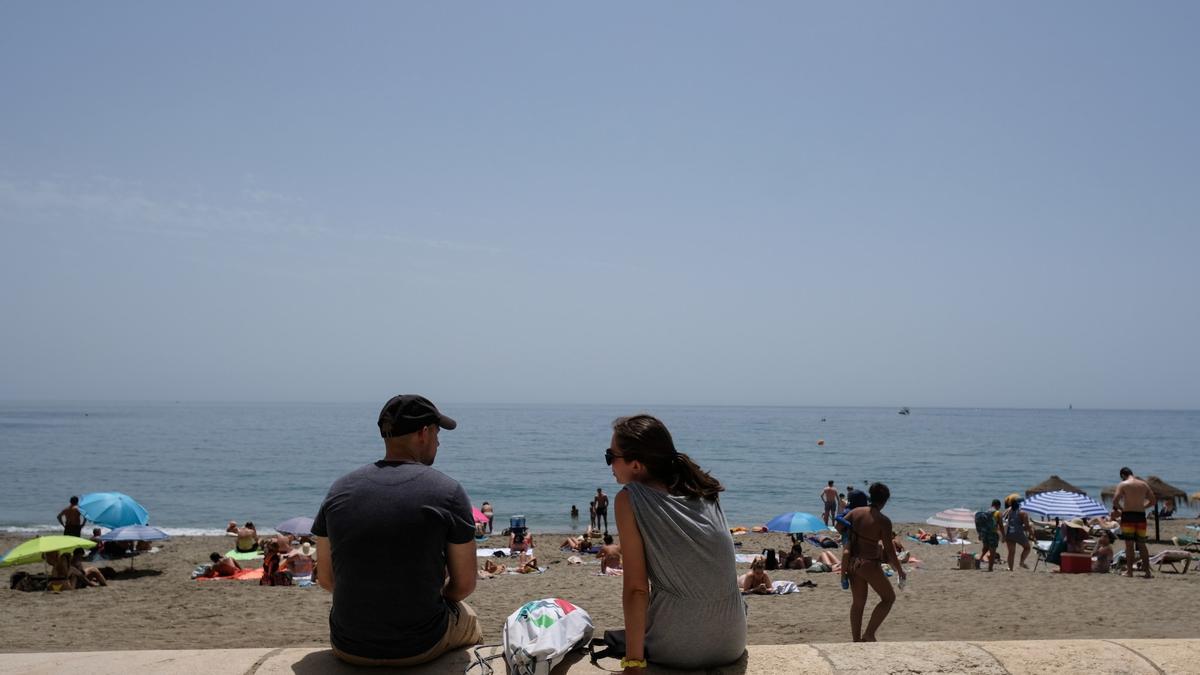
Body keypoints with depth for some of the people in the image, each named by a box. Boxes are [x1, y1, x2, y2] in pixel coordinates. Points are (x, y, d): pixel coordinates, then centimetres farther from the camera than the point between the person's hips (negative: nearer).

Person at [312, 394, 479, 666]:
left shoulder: (339, 489, -2)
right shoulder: (448, 491, -11)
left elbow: (325, 579, 5)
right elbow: (464, 585, -6)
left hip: (349, 648, 3)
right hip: (421, 647, -3)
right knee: (468, 618, 31)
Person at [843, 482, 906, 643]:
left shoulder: (856, 512, 0)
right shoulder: (883, 521, -15)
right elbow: (889, 550, -12)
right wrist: (899, 570, 0)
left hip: (853, 561, 6)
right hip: (870, 564, -6)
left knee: (857, 602, 18)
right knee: (889, 598, 13)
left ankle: (856, 640, 23)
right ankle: (869, 634, 7)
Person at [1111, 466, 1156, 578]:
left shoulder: (1122, 484, -3)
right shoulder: (1144, 484, 11)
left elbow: (1115, 501, -13)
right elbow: (1153, 501, 12)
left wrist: (1120, 508, 5)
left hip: (1128, 516, -4)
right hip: (1141, 516, 4)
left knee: (1129, 544, -2)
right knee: (1142, 544, 12)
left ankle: (1129, 571, -2)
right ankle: (1147, 570, 9)